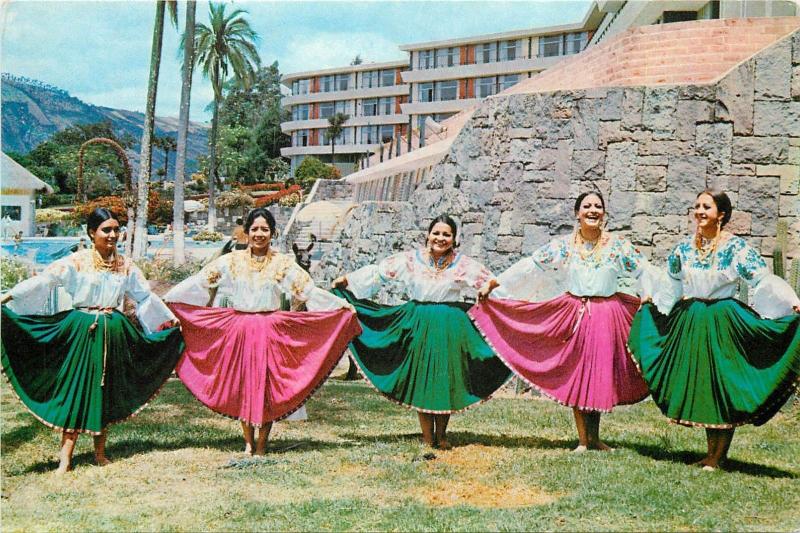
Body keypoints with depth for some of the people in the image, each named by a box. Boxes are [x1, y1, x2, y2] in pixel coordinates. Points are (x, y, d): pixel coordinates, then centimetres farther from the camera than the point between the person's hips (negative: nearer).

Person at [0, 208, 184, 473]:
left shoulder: (126, 266, 7)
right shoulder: (77, 261, -5)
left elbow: (146, 296, 16)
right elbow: (43, 281, -13)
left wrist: (171, 319, 19)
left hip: (113, 332, 4)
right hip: (82, 330, -4)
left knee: (106, 391, 10)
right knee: (76, 387, -5)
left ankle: (100, 452, 22)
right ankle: (65, 457, -2)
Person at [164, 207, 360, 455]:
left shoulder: (283, 263, 4)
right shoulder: (231, 261, 6)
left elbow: (309, 291, 1)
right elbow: (199, 282, 6)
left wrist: (342, 305, -7)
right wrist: (165, 299, 3)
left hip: (270, 331, -1)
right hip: (238, 330, 1)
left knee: (267, 387, -2)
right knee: (241, 384, 4)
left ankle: (261, 446, 9)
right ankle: (248, 441, 19)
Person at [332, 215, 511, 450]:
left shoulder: (463, 264, 1)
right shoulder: (411, 259, 3)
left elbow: (491, 282, 2)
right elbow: (378, 271, 5)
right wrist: (347, 279, 2)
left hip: (450, 326, 0)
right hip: (419, 323, 1)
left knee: (446, 378, 2)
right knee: (421, 377, 2)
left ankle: (441, 434, 17)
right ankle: (427, 435, 12)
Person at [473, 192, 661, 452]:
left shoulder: (618, 244, 1)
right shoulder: (563, 245, 1)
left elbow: (646, 271, 6)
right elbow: (529, 266, 1)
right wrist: (494, 283, -2)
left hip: (607, 316, 0)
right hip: (574, 313, 0)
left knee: (601, 373, 6)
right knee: (576, 374, 2)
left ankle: (594, 437, 19)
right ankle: (583, 440, 11)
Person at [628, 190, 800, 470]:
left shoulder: (736, 246, -9)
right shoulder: (685, 247, 7)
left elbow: (764, 279, -16)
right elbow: (670, 277, 25)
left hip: (723, 323, -5)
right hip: (689, 321, 5)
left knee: (723, 385, -2)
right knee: (697, 383, 7)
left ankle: (719, 456, 8)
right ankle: (711, 451, 20)